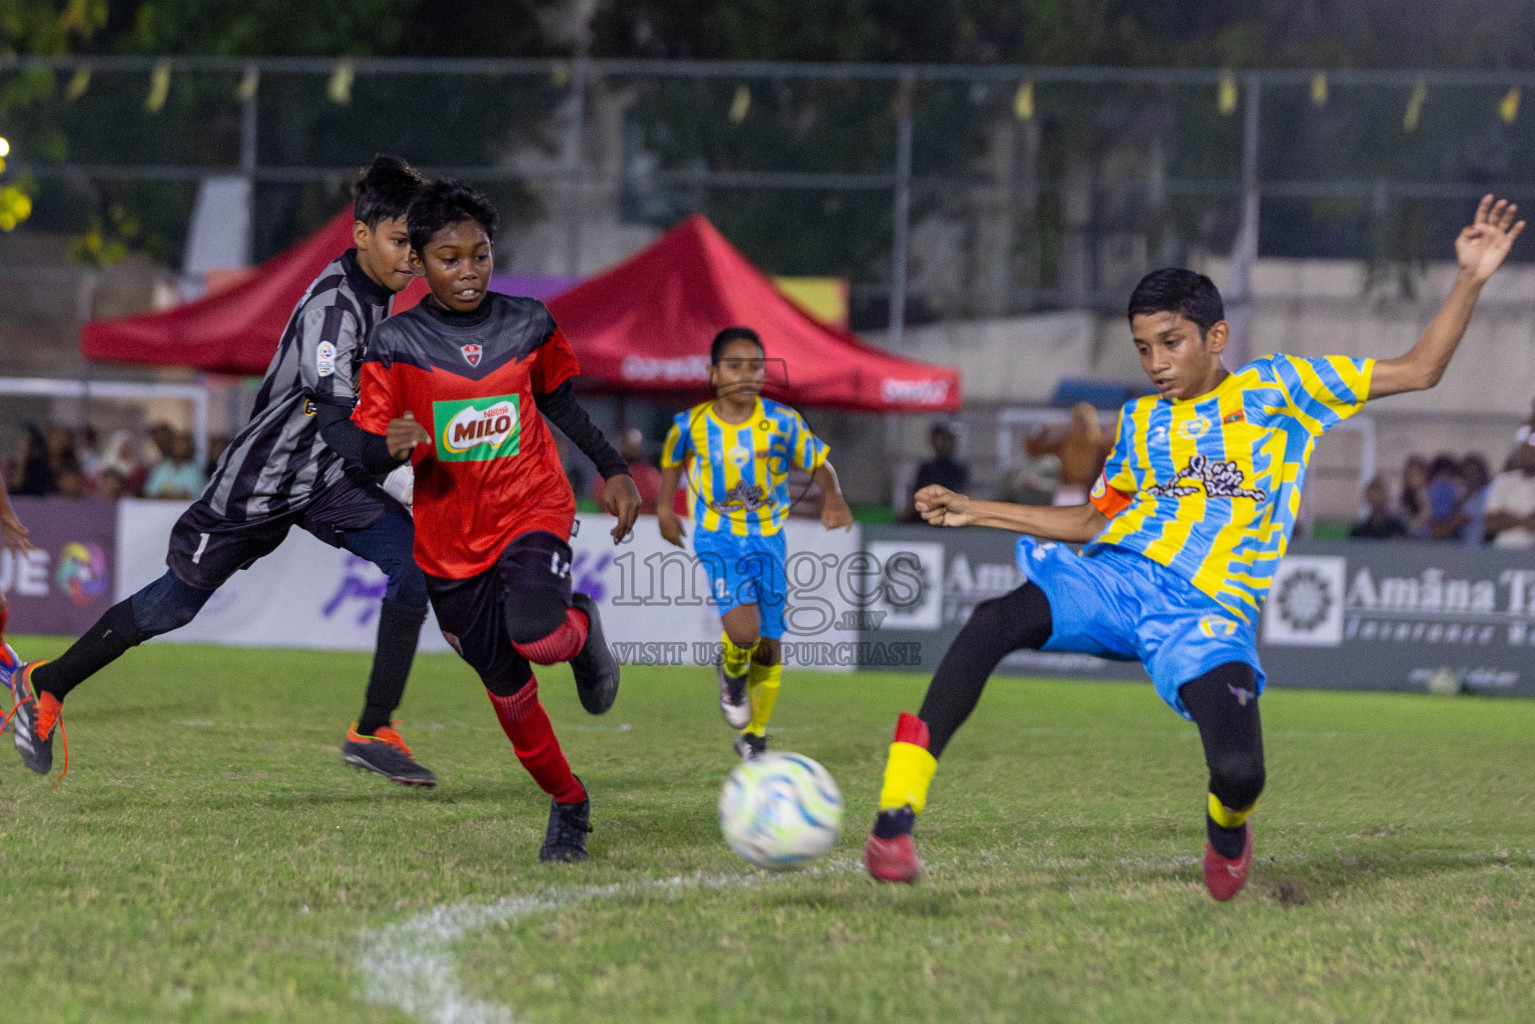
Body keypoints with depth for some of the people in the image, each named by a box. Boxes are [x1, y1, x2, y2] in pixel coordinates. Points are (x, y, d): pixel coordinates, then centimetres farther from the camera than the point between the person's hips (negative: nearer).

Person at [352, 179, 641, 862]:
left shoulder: (529, 325, -1)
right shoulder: (397, 343, -6)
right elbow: (363, 450, -6)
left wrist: (613, 471, 16)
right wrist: (393, 446, -29)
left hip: (532, 507, -1)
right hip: (449, 536, 1)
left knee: (535, 634, -30)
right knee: (506, 686, 6)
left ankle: (580, 630, 7)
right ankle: (567, 804, 28)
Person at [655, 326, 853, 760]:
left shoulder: (781, 423, -12)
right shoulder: (693, 424, -10)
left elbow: (819, 463, -2)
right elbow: (672, 458, 12)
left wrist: (834, 498, -20)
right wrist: (664, 508, 8)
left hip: (767, 536, 2)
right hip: (718, 536, -2)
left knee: (768, 643, 5)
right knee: (743, 630, -23)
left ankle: (754, 737, 26)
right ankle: (732, 674, 14)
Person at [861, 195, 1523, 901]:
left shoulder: (1276, 389, 12)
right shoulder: (1140, 421, 24)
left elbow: (1418, 370, 12)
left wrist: (1471, 279, 2)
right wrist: (978, 512, 30)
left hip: (1210, 612, -3)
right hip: (1115, 577, 3)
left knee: (1239, 773, -28)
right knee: (999, 619, -33)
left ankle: (1225, 826, 14)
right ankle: (896, 814, -35)